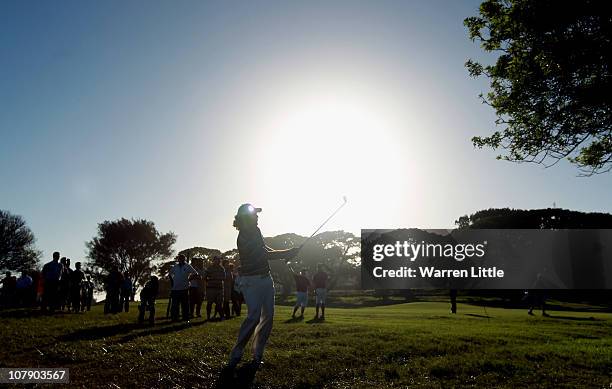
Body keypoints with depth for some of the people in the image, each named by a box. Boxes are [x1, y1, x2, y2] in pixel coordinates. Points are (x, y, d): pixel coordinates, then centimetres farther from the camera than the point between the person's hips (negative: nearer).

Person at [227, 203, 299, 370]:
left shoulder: (255, 231, 9)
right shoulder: (243, 237, -18)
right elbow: (266, 255, -18)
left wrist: (285, 253, 11)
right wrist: (288, 252, -12)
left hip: (266, 278, 8)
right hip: (251, 280, -8)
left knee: (268, 316, 2)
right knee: (254, 316, -19)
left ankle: (257, 355, 9)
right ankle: (235, 355, -9)